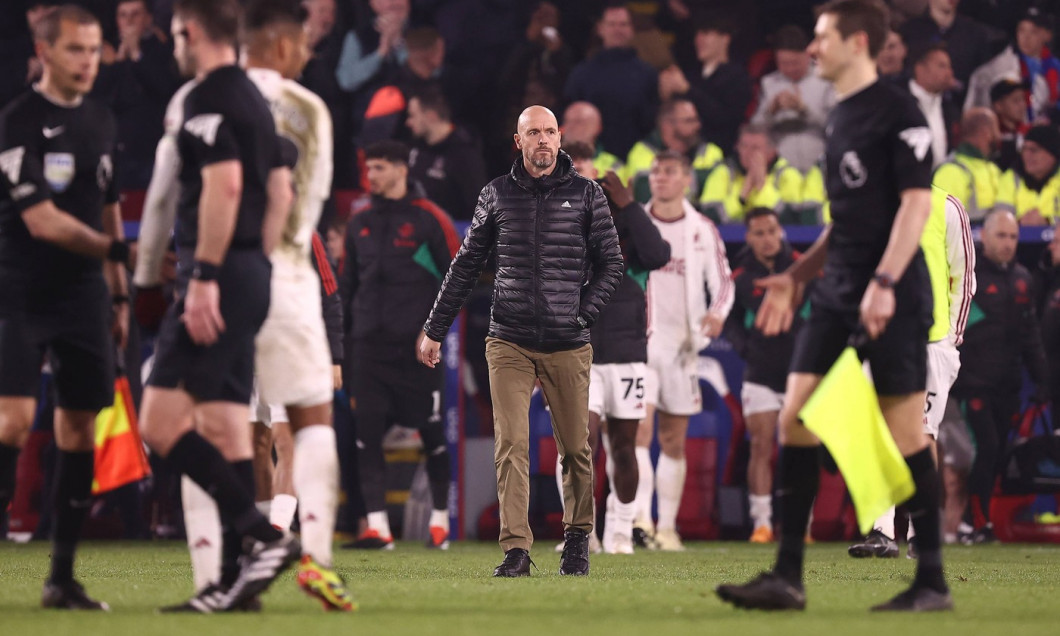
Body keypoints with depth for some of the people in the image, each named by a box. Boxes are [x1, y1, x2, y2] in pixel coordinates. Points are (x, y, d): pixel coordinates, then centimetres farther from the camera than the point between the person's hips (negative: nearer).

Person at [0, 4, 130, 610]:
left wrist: (120, 294, 19)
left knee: (80, 431, 3)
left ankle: (62, 577, 8)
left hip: (84, 294, 6)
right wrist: (119, 251, -14)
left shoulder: (101, 120, 13)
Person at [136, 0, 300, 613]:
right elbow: (280, 192, 21)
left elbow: (223, 184, -22)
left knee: (162, 422, -12)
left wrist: (204, 278, -22)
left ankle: (264, 535, -18)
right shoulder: (256, 99, 18)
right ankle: (234, 578, 7)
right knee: (226, 426, 9)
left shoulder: (208, 99, -11)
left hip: (219, 274, -10)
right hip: (253, 276, 10)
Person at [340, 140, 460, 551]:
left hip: (417, 346, -4)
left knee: (432, 433, 3)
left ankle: (440, 519, 16)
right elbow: (347, 283, 21)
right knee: (367, 432, -6)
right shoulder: (359, 224, 15)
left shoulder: (428, 219, 0)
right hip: (368, 344, 4)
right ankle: (377, 526, -8)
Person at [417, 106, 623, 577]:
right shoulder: (497, 194, 8)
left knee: (575, 449, 7)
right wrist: (434, 330, 14)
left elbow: (611, 263, 9)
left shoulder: (586, 195, 5)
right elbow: (466, 266, 14)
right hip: (509, 344, 0)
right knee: (511, 445, -10)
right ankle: (515, 550, -12)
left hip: (568, 347, 0)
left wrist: (582, 311, -5)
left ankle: (577, 538, 26)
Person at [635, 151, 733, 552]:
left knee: (674, 440, 6)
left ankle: (667, 526, 12)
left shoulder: (703, 230, 6)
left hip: (682, 343, 2)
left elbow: (722, 281, 7)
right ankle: (640, 515, -27)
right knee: (640, 426, -19)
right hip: (639, 338, -2)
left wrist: (717, 312, -12)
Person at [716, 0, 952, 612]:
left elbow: (916, 201, -15)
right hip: (838, 291, 9)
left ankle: (933, 581, 4)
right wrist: (797, 275, 21)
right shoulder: (841, 116, 17)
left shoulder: (899, 113, -9)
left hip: (893, 295, -9)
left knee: (906, 429, -4)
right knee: (795, 418, 0)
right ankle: (787, 577, 1)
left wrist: (884, 282, -23)